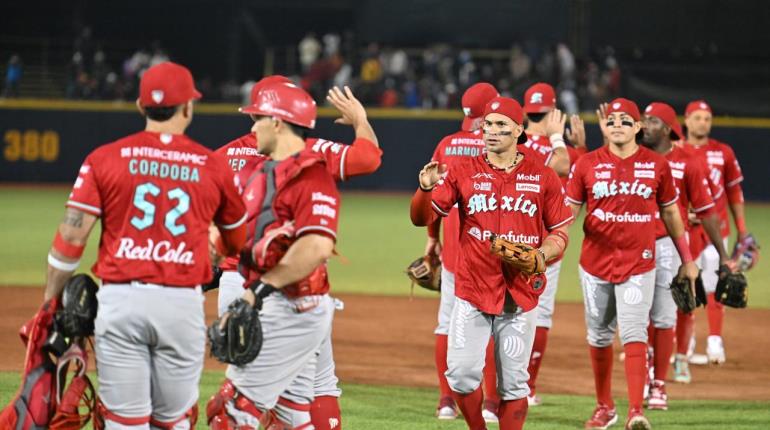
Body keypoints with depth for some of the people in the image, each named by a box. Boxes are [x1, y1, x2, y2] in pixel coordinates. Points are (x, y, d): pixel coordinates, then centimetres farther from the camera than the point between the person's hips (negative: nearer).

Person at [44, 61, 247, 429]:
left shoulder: (105, 159, 2)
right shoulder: (214, 166, 5)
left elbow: (72, 235, -3)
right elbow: (237, 240, 20)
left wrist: (49, 302, 4)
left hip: (120, 300, 0)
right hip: (183, 302, 0)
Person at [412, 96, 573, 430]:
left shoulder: (542, 177, 3)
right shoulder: (463, 171, 3)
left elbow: (559, 233, 8)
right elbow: (422, 217, 1)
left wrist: (542, 254, -13)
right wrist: (426, 189, -19)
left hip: (520, 295, 0)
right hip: (472, 290, 0)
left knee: (513, 380, 4)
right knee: (461, 372, -7)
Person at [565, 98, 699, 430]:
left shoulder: (657, 165, 1)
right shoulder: (587, 165, 0)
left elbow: (670, 213, 10)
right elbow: (568, 212, 2)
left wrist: (687, 260, 12)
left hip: (638, 263, -2)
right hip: (595, 262, 2)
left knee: (634, 333, -13)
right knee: (599, 336, 12)